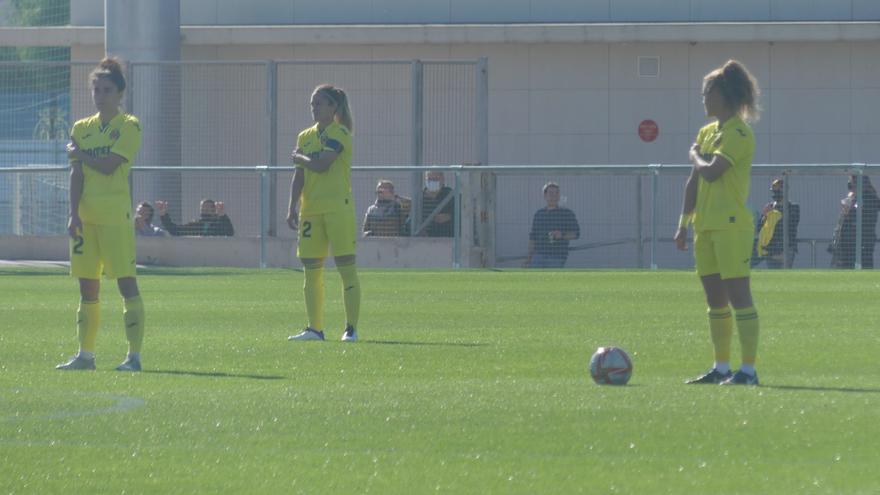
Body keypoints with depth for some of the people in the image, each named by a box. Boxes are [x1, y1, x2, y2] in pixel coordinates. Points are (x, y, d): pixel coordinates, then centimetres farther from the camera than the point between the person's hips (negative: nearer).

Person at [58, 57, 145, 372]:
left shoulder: (129, 127, -2)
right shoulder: (82, 128, 13)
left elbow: (109, 165, -14)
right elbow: (76, 174, 6)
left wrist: (79, 153, 0)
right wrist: (74, 213, -4)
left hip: (116, 213, -5)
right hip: (85, 213, 5)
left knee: (126, 281, -8)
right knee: (87, 286, 8)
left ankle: (134, 355, -8)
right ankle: (85, 354, 15)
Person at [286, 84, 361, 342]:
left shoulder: (339, 133, -6)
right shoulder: (305, 136, 15)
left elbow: (321, 164, -18)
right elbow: (299, 176, 12)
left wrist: (299, 157, 0)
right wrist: (293, 207, 4)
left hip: (338, 208, -7)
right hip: (311, 209, 7)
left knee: (346, 267, -5)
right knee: (311, 270, 6)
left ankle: (351, 328, -5)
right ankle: (314, 328, 10)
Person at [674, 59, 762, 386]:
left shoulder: (738, 133, -10)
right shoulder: (707, 132, 16)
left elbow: (711, 172, -21)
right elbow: (694, 182, 18)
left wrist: (695, 156, 0)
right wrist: (683, 224, 15)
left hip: (732, 224, -9)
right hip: (706, 225, 9)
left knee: (738, 295, -10)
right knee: (715, 300, 11)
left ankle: (748, 370, -11)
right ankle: (721, 368, 17)